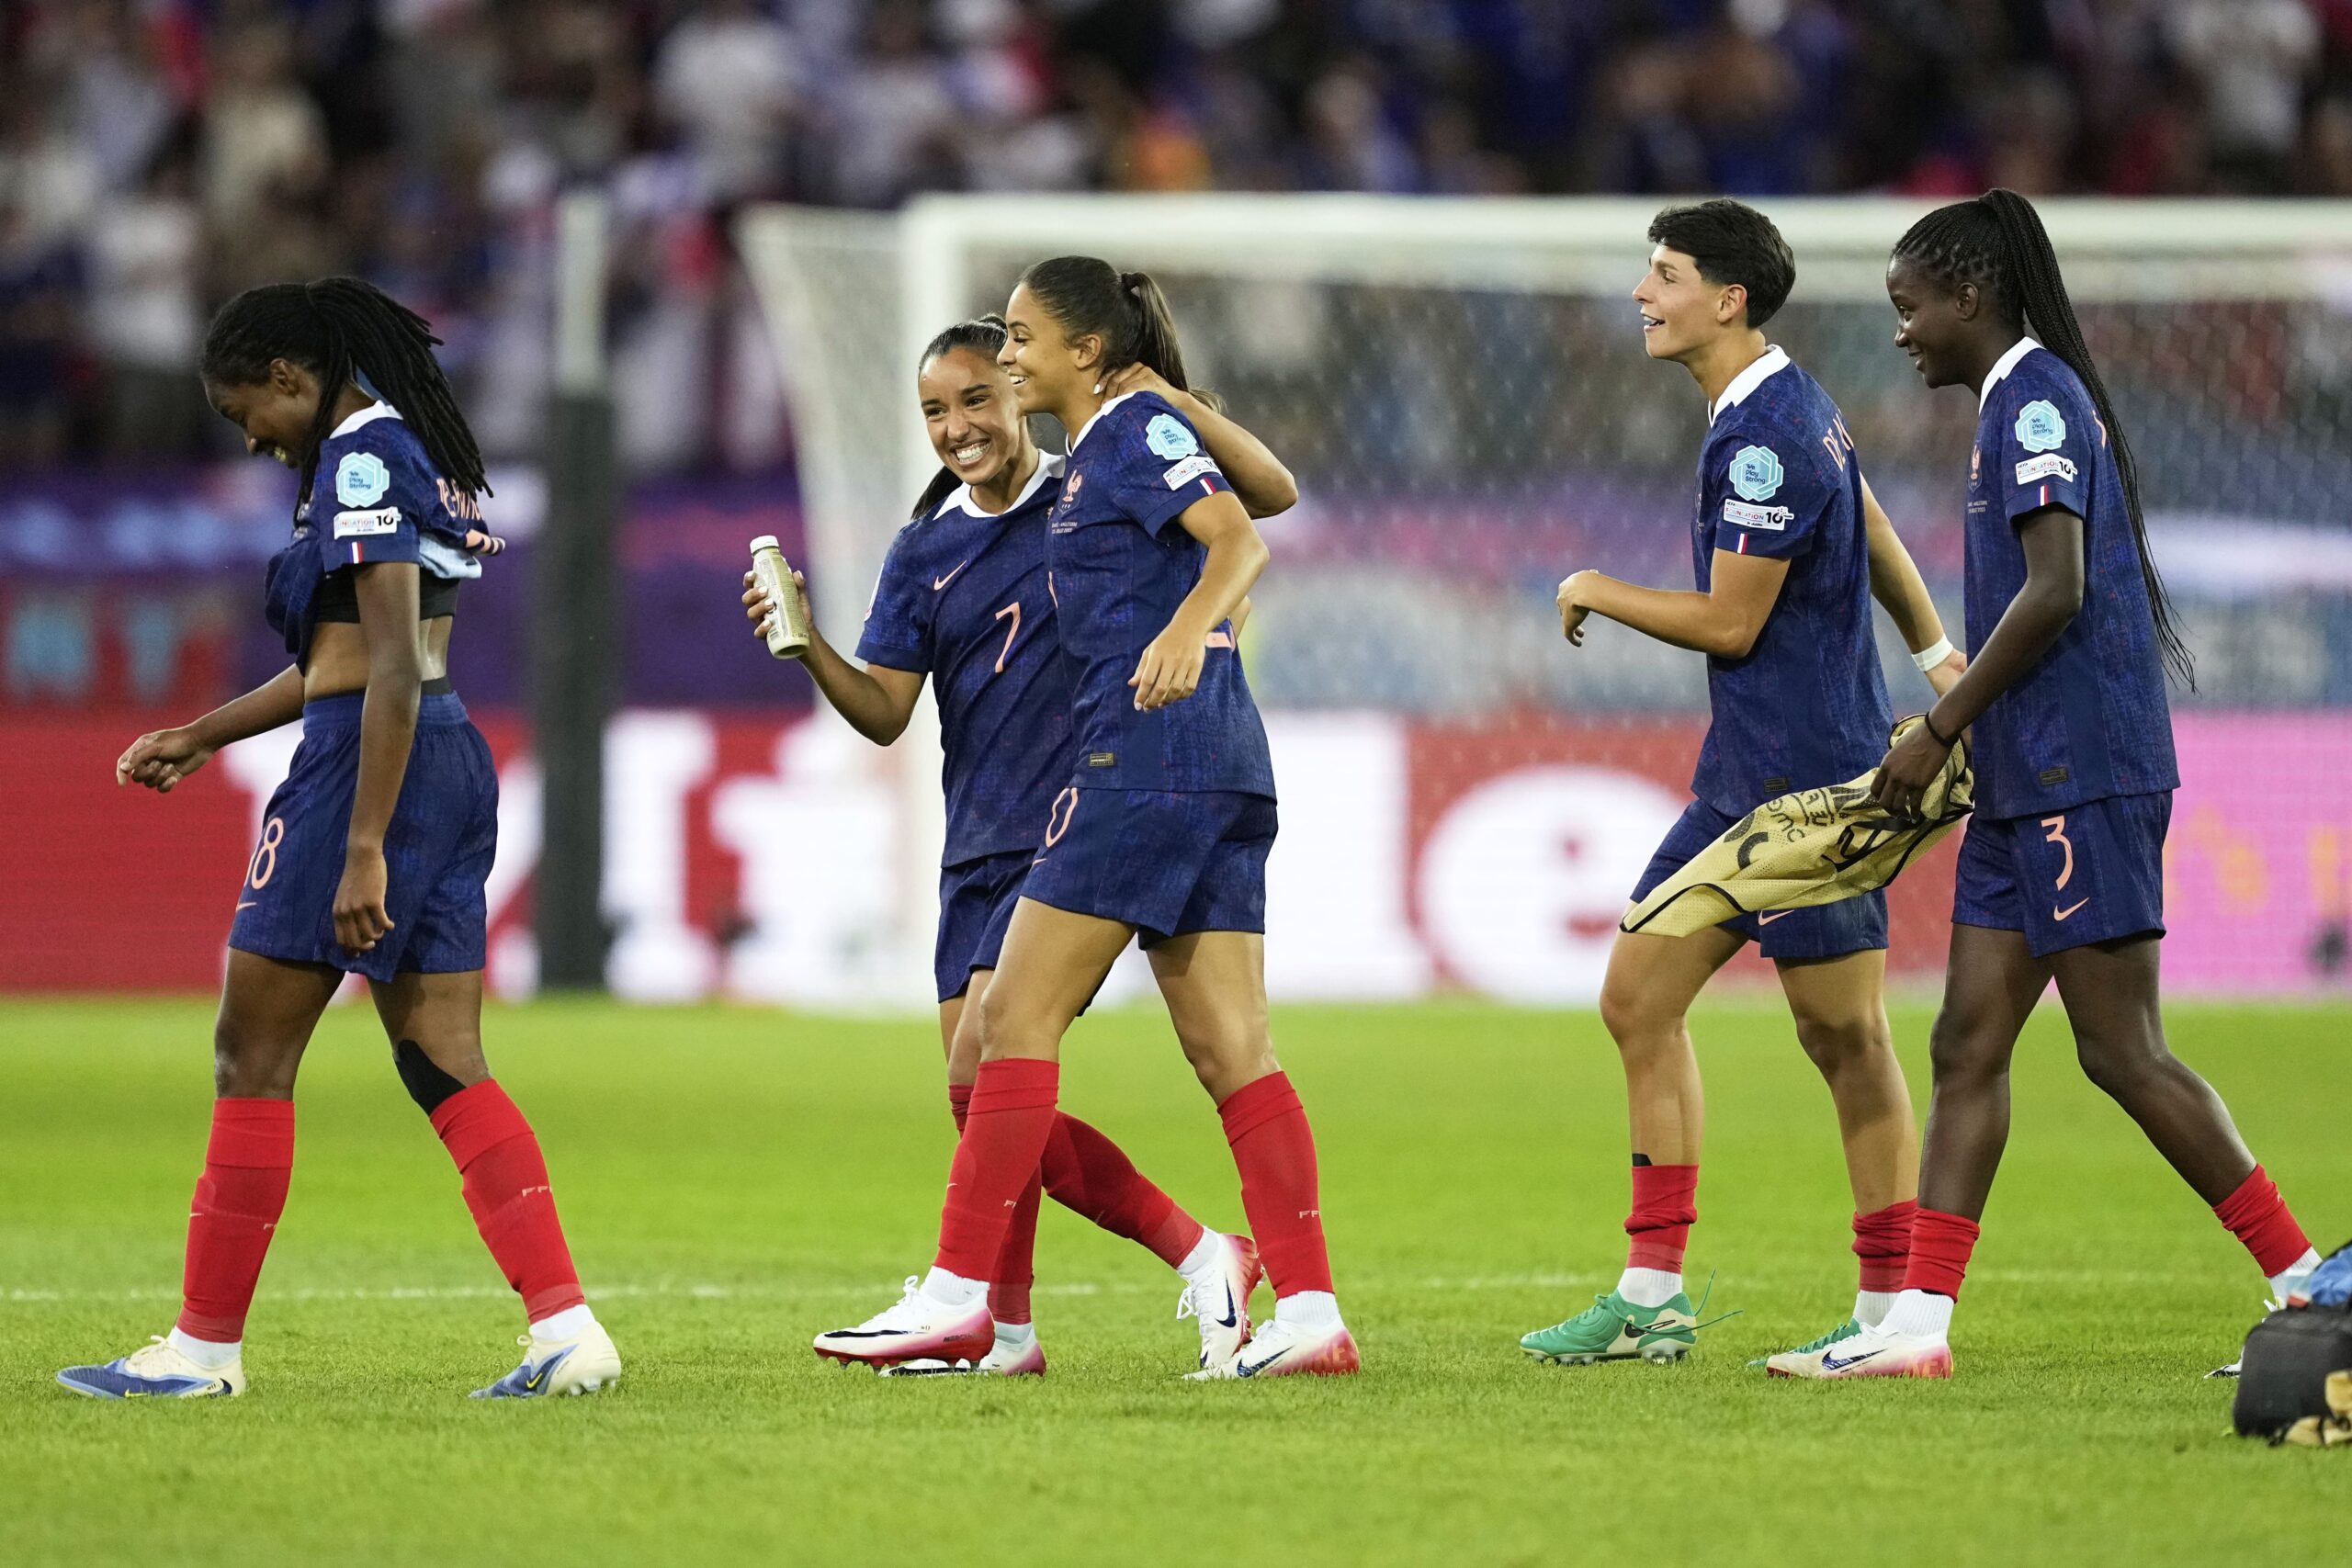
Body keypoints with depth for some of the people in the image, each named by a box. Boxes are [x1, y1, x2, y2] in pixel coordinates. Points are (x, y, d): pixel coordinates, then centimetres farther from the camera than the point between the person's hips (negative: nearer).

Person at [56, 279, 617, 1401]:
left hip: (369, 770, -10)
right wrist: (200, 737, 30)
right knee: (445, 1066, 5)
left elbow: (392, 672, -20)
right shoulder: (414, 451, 18)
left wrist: (363, 848, -23)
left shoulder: (360, 460, -13)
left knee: (251, 1057, 0)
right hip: (454, 768, 10)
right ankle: (564, 1327, -6)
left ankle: (205, 1343, 6)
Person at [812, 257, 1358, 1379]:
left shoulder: (1136, 431, -4)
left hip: (1152, 757, -10)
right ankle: (1308, 1315, -4)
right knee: (1230, 1049, 3)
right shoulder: (1088, 459, 24)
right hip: (1218, 769, 10)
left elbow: (1239, 541, -19)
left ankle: (957, 1294, -5)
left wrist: (1185, 630, -36)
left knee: (1017, 1016, -6)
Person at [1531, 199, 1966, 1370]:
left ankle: (1890, 1309, 2)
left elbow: (1730, 621, -17)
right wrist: (1936, 655, 32)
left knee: (1844, 1036, -4)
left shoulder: (1767, 437, -19)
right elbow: (1874, 534, 24)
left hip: (1806, 777, -10)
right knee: (1639, 998, 9)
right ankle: (1653, 1295, 11)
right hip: (1744, 776, 10)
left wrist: (1598, 594, -3)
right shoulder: (1786, 410, 13)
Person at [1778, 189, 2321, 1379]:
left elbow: (2054, 590, -20)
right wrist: (1955, 741, 20)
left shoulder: (2036, 401, -11)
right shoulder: (2017, 403, 19)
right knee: (1967, 1049, 5)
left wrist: (1938, 730, -15)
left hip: (2081, 778, -10)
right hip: (2029, 784, 10)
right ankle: (1917, 1323, 3)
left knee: (2120, 1052, -8)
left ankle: (2308, 1283, -2)